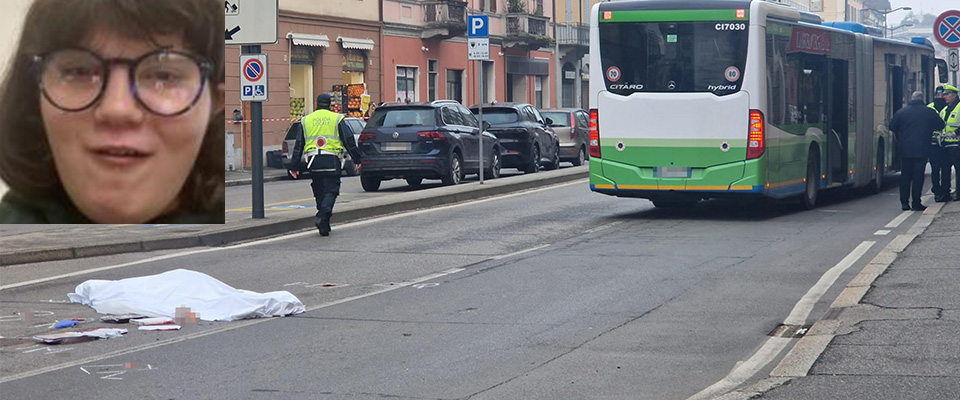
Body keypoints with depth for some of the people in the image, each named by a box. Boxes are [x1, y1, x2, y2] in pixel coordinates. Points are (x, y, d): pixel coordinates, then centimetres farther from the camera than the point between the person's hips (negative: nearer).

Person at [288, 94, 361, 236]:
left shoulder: (306, 120, 13)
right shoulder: (337, 119, 5)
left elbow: (299, 144, 12)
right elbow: (349, 141, 3)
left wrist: (295, 166, 15)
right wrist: (357, 159, 9)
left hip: (313, 161, 3)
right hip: (331, 160, -3)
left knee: (319, 192, 12)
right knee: (331, 191, -3)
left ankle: (324, 224, 11)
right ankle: (323, 216, -26)